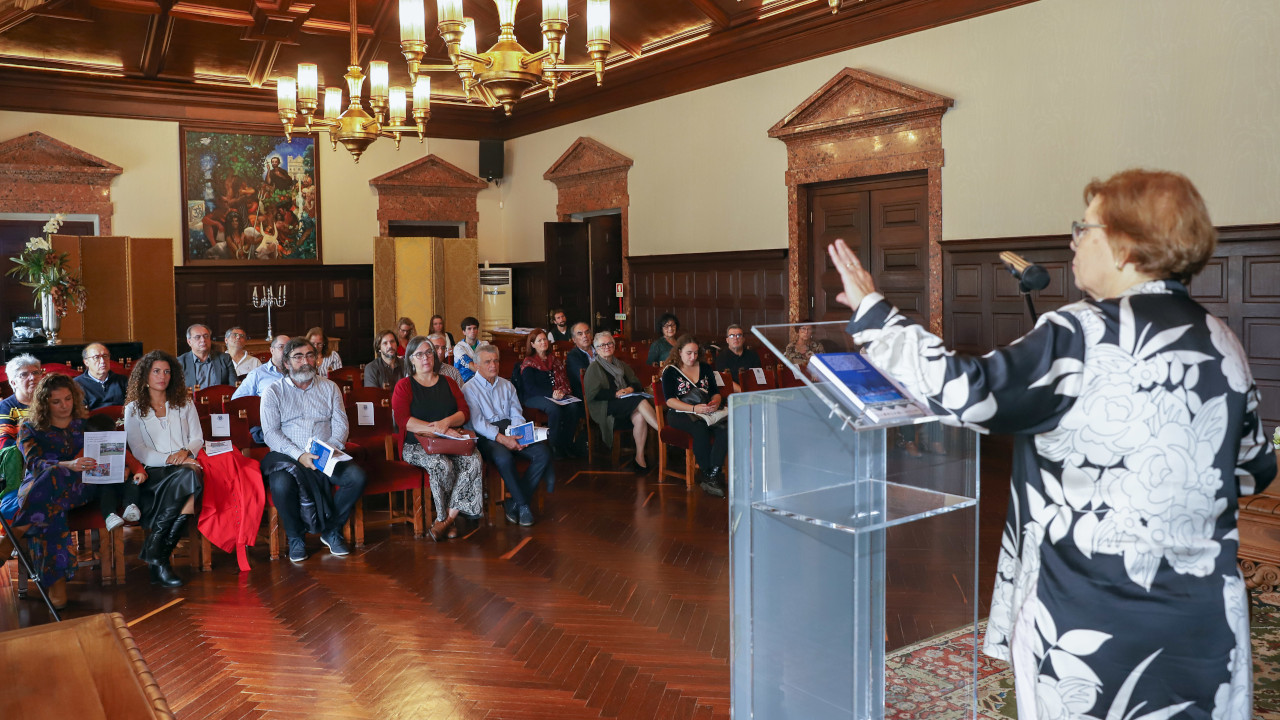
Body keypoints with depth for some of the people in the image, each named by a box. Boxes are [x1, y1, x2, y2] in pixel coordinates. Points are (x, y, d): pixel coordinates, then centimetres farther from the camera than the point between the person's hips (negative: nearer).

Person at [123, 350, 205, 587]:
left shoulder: (184, 403, 22)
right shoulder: (134, 408, 13)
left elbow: (198, 439, 16)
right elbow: (138, 450, 2)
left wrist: (186, 452, -8)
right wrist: (169, 459, -13)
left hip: (185, 464, 2)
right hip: (153, 471, -2)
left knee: (191, 475, -37)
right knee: (187, 478, -37)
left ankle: (156, 553, -33)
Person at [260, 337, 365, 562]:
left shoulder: (329, 387, 14)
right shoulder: (274, 391, 6)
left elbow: (341, 423, 6)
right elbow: (271, 433, -4)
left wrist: (332, 447, -15)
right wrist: (299, 455, -18)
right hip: (288, 457, -2)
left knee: (357, 477, -24)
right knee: (281, 485, -35)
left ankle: (331, 530, -2)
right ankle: (295, 536, -6)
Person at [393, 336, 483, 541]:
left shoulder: (448, 383, 19)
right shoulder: (404, 386, 6)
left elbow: (465, 412, 8)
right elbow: (403, 420, -9)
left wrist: (447, 422, -15)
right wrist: (436, 429, -19)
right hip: (416, 445, -3)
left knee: (473, 460, -28)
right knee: (442, 465, -35)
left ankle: (446, 518, -23)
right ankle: (450, 520, -14)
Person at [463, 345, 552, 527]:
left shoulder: (507, 385, 21)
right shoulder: (469, 389, 3)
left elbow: (517, 414, 14)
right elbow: (477, 423, -9)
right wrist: (502, 438, -22)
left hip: (510, 431, 5)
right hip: (485, 436, -5)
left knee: (543, 453, -21)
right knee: (504, 458, -37)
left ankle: (514, 503, -15)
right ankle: (523, 505, -19)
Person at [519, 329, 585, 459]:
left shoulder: (555, 360, 22)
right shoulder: (528, 363, 4)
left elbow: (564, 380, 16)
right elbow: (530, 388, -8)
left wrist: (561, 392, -9)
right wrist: (551, 394, -21)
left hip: (557, 396, 5)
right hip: (535, 398, -5)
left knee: (573, 406, -28)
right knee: (555, 409, -37)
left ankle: (568, 443, -19)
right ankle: (555, 446, -26)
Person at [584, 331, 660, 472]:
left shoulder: (621, 365, 26)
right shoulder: (594, 368, 8)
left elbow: (637, 383, 19)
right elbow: (591, 394, -5)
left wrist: (631, 388, -5)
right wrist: (615, 394, -13)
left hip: (628, 405, 5)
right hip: (605, 407, -5)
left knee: (640, 417, -32)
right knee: (641, 401, -32)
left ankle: (640, 456, -28)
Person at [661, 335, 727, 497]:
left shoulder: (705, 368, 17)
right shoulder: (670, 371, 2)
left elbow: (716, 392, 17)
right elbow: (670, 400, -8)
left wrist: (715, 402, -8)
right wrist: (694, 408, -21)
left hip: (706, 411, 4)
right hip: (680, 414, -4)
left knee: (725, 426, -30)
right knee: (700, 427, -37)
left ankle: (713, 474, -36)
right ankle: (708, 474, -30)